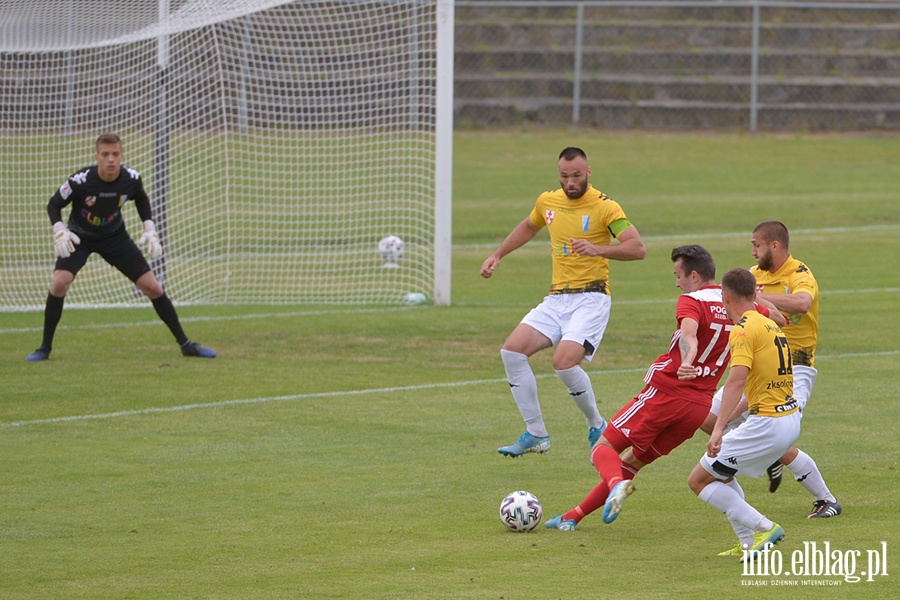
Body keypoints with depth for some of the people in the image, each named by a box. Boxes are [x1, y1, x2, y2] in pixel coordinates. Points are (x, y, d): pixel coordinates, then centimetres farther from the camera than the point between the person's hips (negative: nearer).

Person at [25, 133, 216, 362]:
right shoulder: (81, 181, -28)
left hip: (115, 237, 2)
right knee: (59, 282, -26)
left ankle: (185, 344, 11)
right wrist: (59, 231, -31)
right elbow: (54, 205, -14)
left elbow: (141, 199, 5)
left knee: (152, 287, -3)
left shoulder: (131, 179, -19)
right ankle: (45, 348, -9)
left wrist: (150, 229, -5)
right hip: (79, 237, -2)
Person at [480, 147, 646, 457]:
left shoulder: (605, 207, -10)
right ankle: (536, 434, -3)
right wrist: (497, 255, 29)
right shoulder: (548, 201, 9)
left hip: (591, 298, -6)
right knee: (512, 351, -11)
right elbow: (528, 227, 32)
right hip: (556, 299, 6)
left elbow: (638, 248, -18)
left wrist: (598, 249, -32)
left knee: (564, 362, -26)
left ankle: (596, 426, 0)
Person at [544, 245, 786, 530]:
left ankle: (617, 484, -34)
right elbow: (780, 318, 24)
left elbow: (689, 333, -32)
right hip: (700, 405, 7)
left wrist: (686, 363, -50)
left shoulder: (691, 302, -10)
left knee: (603, 448, -1)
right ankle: (573, 517, 16)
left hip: (664, 392, -7)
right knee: (632, 462, 17)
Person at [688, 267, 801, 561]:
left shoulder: (744, 329, -13)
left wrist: (718, 429, -33)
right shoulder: (770, 325, 15)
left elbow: (737, 380, -26)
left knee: (699, 480, 0)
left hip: (767, 425, -9)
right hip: (791, 419, 9)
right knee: (721, 474, 24)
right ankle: (748, 544, 16)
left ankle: (764, 528, -7)